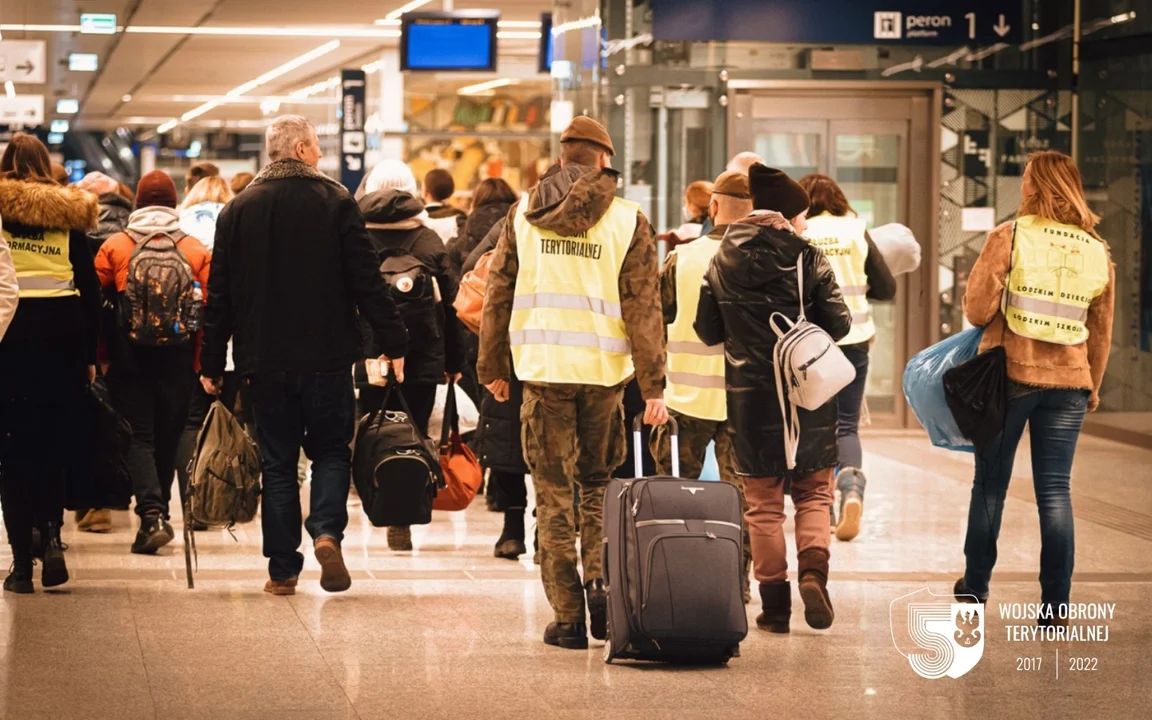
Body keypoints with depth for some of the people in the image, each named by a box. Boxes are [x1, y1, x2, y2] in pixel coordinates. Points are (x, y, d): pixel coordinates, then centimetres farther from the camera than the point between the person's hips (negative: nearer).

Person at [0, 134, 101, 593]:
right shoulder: (69, 215, 8)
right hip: (63, 333, 2)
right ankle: (51, 534, -5)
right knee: (52, 445, 14)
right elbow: (90, 288, 7)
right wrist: (89, 355, 11)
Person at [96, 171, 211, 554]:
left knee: (139, 435, 0)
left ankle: (151, 513, -19)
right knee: (168, 436, 13)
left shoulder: (113, 247, 0)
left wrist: (102, 356, 8)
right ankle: (159, 512, 22)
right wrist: (201, 360, 1)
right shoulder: (196, 251, 1)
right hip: (177, 359, 1)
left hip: (129, 354, -1)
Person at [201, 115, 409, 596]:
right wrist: (393, 343, -1)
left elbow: (220, 295, 4)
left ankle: (283, 569, 6)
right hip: (327, 356, -2)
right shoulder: (336, 203, -4)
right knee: (331, 450, 12)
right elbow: (367, 281, -7)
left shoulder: (238, 210, 3)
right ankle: (327, 531, -12)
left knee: (278, 461, 8)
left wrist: (213, 363, 9)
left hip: (264, 359, 2)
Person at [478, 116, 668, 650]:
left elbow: (497, 295, 7)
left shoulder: (523, 215, 5)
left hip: (542, 368, 0)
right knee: (598, 483, 18)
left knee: (554, 492, 5)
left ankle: (567, 617, 2)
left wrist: (492, 366, 15)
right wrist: (653, 385, -3)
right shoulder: (627, 220, 0)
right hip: (604, 368, 0)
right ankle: (599, 578, -2)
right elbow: (642, 308, -4)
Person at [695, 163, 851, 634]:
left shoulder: (722, 263, 1)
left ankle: (774, 602, 6)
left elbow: (707, 330, 5)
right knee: (814, 491, 12)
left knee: (763, 502, 9)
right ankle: (813, 569, -12)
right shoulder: (807, 260, -7)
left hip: (749, 395, 2)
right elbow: (838, 324, -9)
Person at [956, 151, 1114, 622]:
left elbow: (977, 309, -10)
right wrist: (1092, 387, 23)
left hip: (1009, 373, -2)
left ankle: (975, 586, 24)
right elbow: (1101, 333, 11)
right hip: (1068, 381, 2)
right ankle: (1056, 604, 0)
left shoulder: (1010, 237, -8)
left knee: (991, 485, 11)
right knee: (1055, 491, 4)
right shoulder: (1098, 252, 5)